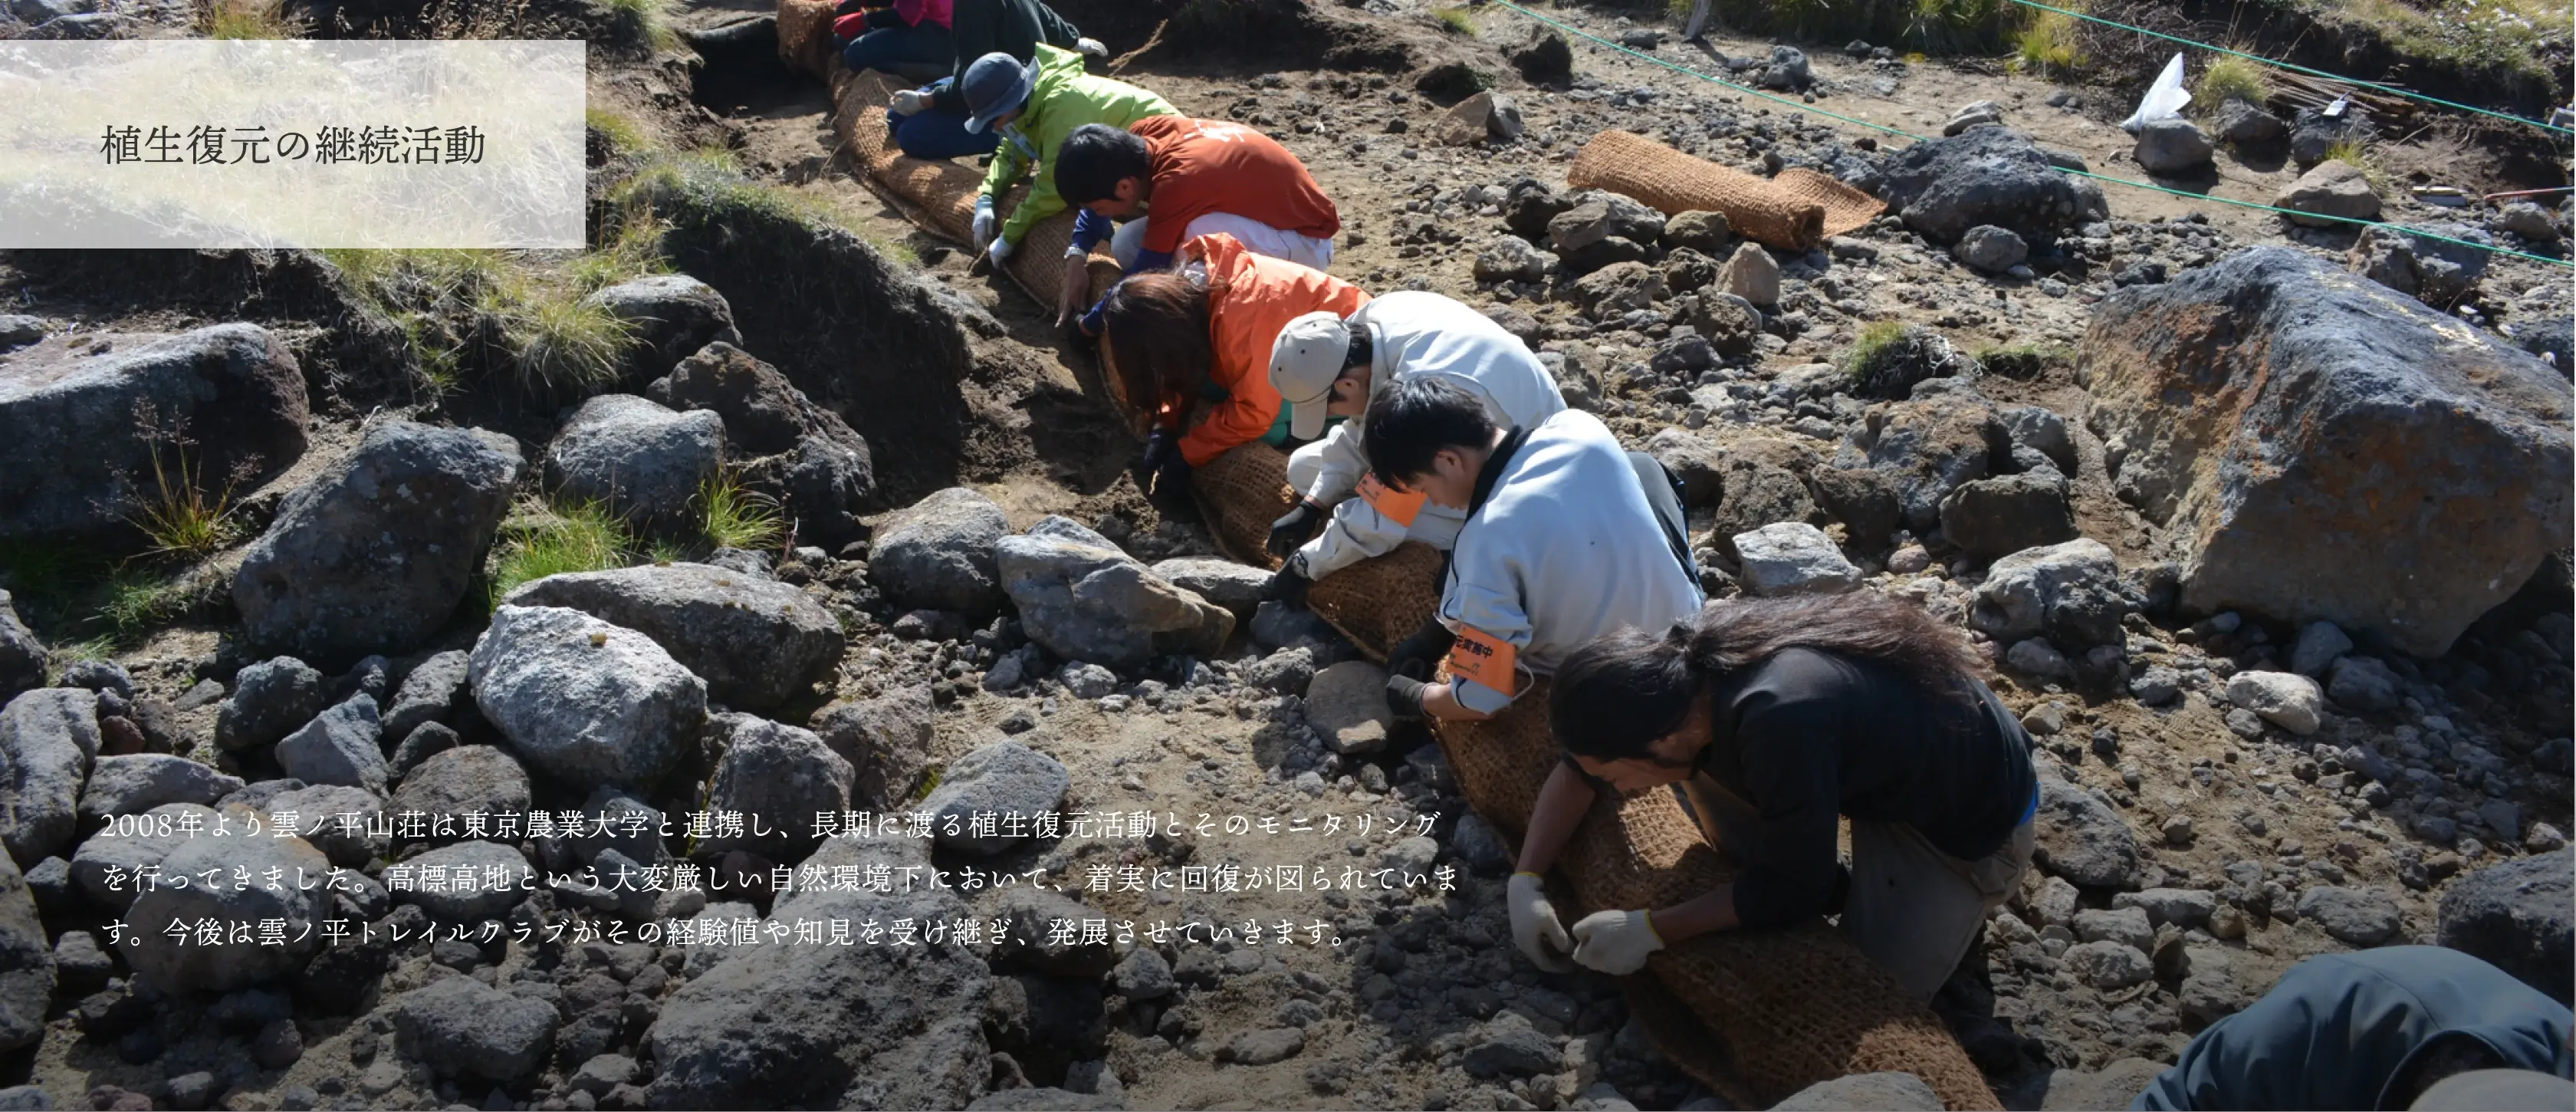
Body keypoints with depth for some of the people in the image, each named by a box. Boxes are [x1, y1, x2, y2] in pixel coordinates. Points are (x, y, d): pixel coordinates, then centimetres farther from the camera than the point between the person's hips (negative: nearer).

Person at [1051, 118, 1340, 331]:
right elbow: (1100, 189, 8)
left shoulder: (1176, 184, -34)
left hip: (1307, 242, -8)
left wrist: (1087, 327, -11)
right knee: (1125, 247, -4)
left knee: (1199, 234, -38)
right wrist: (1076, 259, -5)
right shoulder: (1140, 136, -12)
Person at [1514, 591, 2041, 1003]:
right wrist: (1526, 883, -10)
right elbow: (1577, 768, -1)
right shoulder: (1675, 663, -20)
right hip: (1872, 766, 7)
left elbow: (1795, 892, -26)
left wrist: (1650, 929, -19)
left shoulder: (1781, 725, -43)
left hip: (1973, 814, -7)